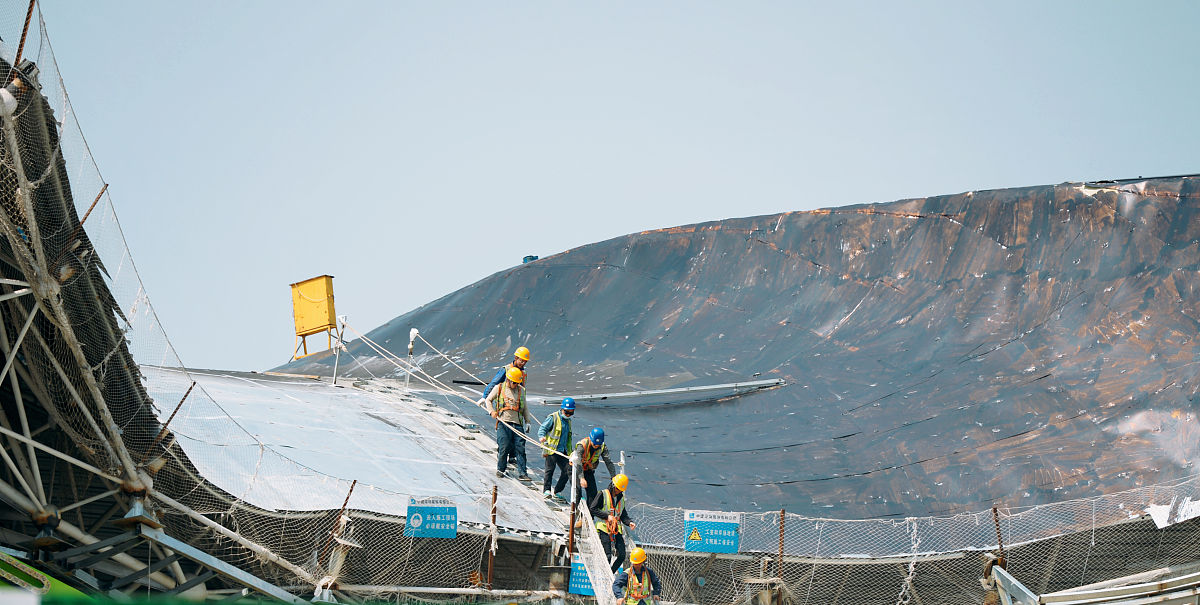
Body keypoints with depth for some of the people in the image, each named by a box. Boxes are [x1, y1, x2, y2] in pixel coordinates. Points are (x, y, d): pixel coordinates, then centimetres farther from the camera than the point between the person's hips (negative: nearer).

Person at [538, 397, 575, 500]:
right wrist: (541, 437, -29)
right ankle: (546, 490, 8)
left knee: (567, 471, 1)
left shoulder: (568, 421, 18)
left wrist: (569, 452, 25)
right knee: (550, 469, -6)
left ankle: (557, 492, 13)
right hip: (551, 449, -6)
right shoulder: (553, 417, -4)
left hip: (562, 451, 6)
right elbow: (543, 428, -7)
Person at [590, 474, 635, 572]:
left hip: (616, 530, 6)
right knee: (607, 556, -13)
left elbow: (623, 516, 18)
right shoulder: (603, 495, -1)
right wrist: (607, 516, -13)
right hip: (604, 529, -6)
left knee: (622, 555, -4)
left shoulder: (621, 498, 17)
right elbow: (592, 509, -7)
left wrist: (630, 522, -3)